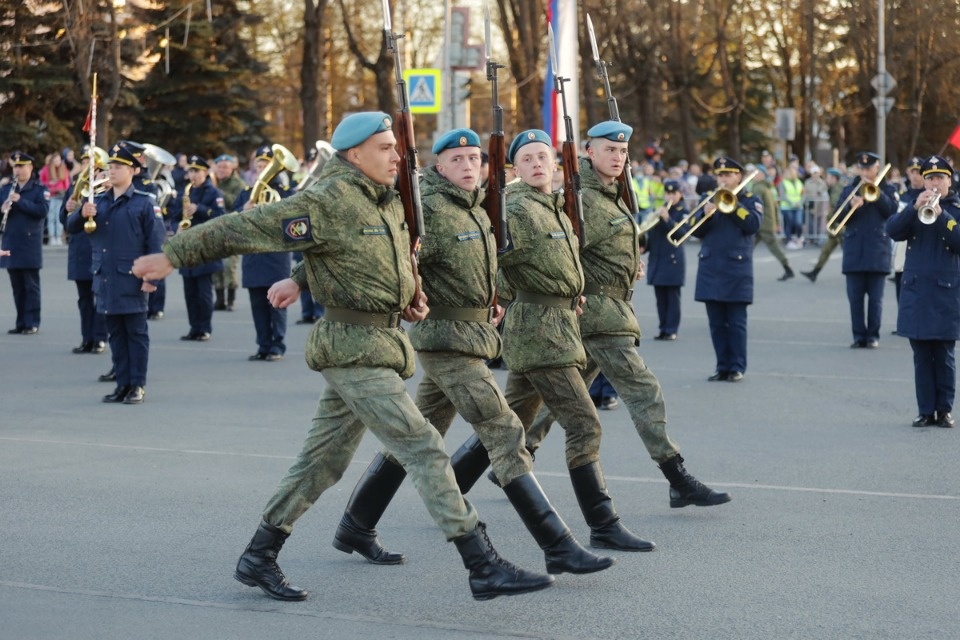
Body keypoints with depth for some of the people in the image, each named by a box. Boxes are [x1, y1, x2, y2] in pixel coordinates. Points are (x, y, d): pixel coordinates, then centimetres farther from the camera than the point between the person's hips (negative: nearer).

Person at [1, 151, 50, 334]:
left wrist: (20, 201, -21)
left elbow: (43, 210, -15)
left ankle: (32, 323, 2)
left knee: (31, 285, -2)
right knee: (17, 286, 9)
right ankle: (21, 323, 15)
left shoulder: (40, 189, -1)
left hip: (30, 245, -5)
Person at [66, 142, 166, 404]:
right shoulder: (99, 203, 13)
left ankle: (137, 385, 6)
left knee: (136, 333, 1)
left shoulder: (144, 203, -5)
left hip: (132, 279, -6)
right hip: (105, 279, 6)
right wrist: (81, 214, -12)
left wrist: (152, 276, -15)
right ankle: (122, 383, 17)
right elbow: (71, 227, 10)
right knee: (115, 333, 10)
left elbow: (157, 241, -9)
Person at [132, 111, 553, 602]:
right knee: (422, 448, -11)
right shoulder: (329, 202, -15)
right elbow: (245, 228, -13)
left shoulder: (389, 202, 12)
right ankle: (484, 568, -8)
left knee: (324, 460, 14)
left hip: (382, 342, 9)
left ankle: (258, 558, 25)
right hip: (354, 347, -9)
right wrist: (173, 255, -10)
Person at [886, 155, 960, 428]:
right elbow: (893, 230, -6)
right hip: (916, 291, 2)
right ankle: (926, 411, 9)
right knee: (921, 356, 4)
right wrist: (914, 207, -18)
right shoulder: (913, 207, 11)